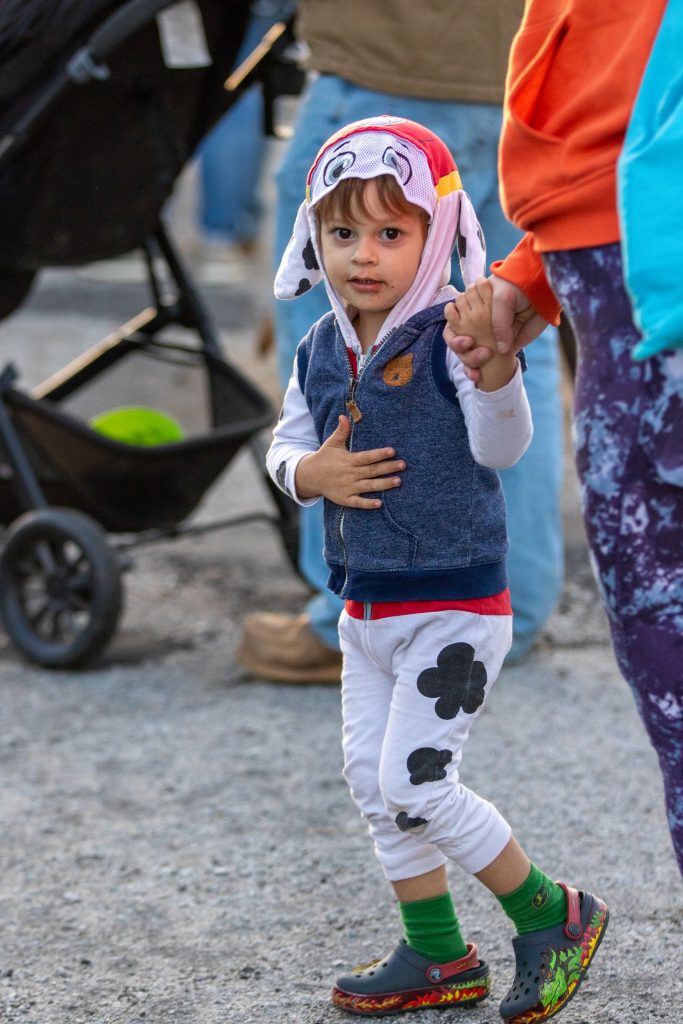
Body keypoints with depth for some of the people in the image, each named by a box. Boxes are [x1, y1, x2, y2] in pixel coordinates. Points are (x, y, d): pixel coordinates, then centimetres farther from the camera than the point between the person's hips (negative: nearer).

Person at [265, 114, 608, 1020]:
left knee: (414, 784, -10)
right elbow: (283, 445, 12)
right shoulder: (322, 351, 4)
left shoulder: (451, 336, -16)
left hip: (456, 605, -8)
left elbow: (502, 447, -27)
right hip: (366, 607, 8)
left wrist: (491, 363, -46)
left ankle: (552, 916, 9)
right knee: (373, 784, 12)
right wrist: (311, 472, -11)